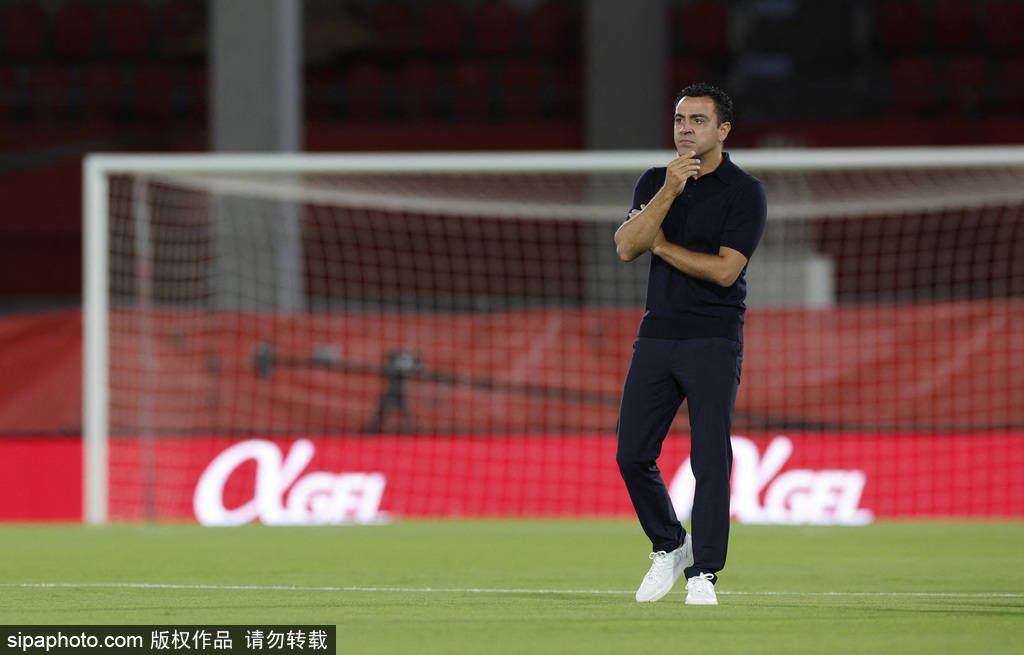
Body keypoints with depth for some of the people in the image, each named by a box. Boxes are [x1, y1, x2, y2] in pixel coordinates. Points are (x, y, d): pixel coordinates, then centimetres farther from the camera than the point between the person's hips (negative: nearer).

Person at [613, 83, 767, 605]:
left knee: (711, 459, -9)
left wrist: (662, 246, -5)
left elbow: (724, 269, -15)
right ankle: (668, 547, 23)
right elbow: (626, 247, -5)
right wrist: (669, 192, -14)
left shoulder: (744, 192, -4)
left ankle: (703, 572, -4)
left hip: (713, 341, -5)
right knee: (632, 455, 3)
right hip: (656, 336, 5)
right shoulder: (654, 183, 11)